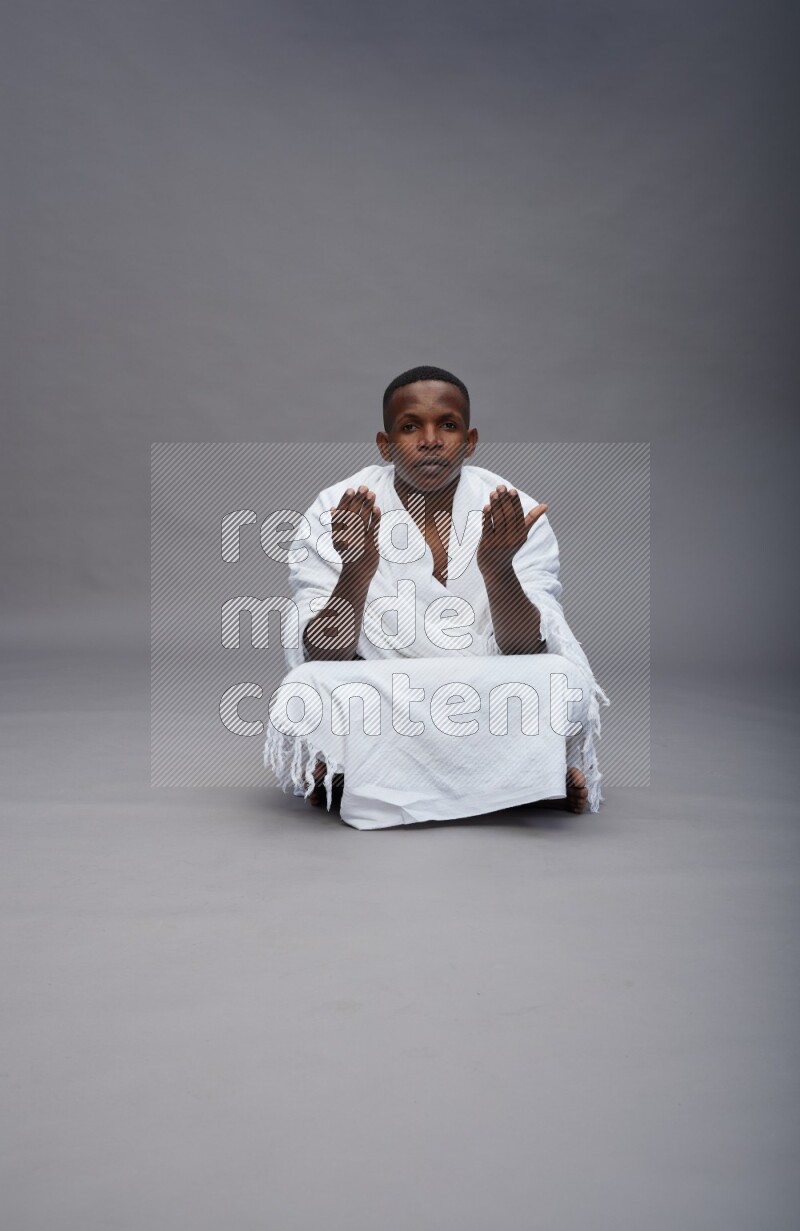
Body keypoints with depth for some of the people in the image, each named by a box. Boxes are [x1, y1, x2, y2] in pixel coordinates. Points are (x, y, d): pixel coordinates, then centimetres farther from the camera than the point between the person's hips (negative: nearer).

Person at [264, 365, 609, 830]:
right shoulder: (334, 515, -6)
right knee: (307, 692, -31)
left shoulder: (518, 516, -4)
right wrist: (356, 572, -32)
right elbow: (322, 656, -14)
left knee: (565, 684, -29)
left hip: (489, 696, 1)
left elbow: (529, 654, -12)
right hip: (375, 699, 0)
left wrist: (498, 568, -31)